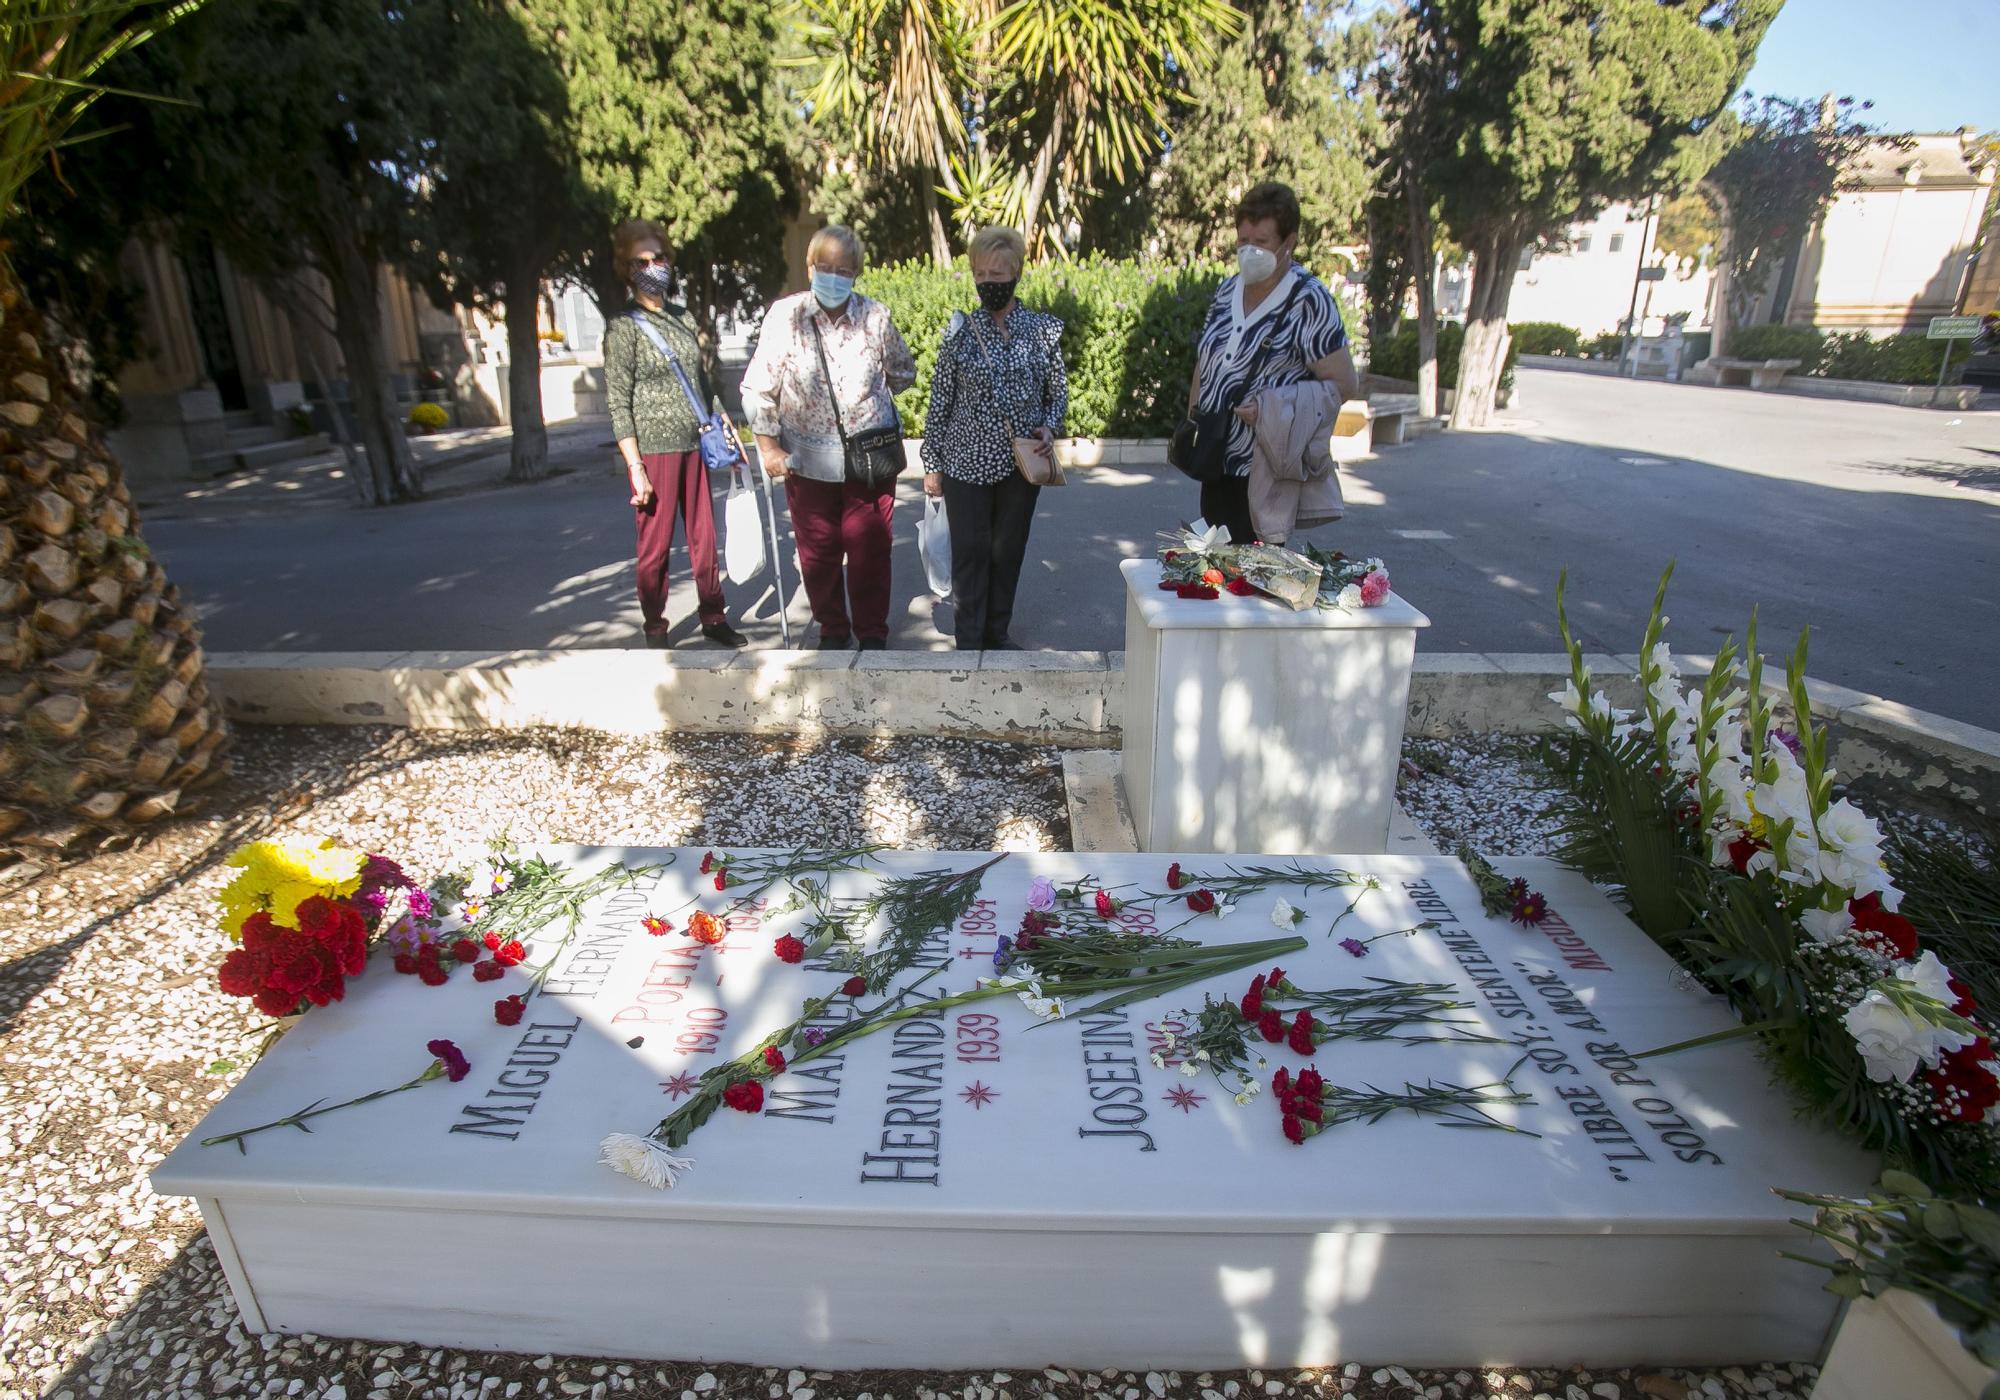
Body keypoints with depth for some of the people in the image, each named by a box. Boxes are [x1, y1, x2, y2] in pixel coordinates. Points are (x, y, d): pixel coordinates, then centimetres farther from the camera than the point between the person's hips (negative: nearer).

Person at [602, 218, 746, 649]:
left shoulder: (683, 317, 12)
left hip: (694, 446, 5)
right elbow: (619, 405, -8)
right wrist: (636, 469, -14)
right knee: (656, 545, 2)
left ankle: (713, 619, 18)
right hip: (654, 449, -5)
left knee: (705, 537, 7)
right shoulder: (623, 328, -4)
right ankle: (655, 629, 14)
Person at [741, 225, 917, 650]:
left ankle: (872, 634, 20)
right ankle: (833, 631, 26)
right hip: (808, 460, 0)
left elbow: (903, 374, 16)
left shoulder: (876, 316, -1)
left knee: (870, 550, 5)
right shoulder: (784, 315, -4)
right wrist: (768, 444, -2)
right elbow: (758, 388, 1)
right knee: (818, 552, 8)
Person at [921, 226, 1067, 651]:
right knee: (970, 553, 1)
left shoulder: (1043, 330, 2)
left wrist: (1049, 428, -9)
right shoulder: (959, 331, -1)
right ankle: (969, 644, 10)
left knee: (1008, 551, 11)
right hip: (967, 463, -1)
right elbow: (940, 402, 2)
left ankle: (996, 633, 26)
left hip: (1022, 463, 2)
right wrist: (932, 464, 0)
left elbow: (1058, 393, 11)